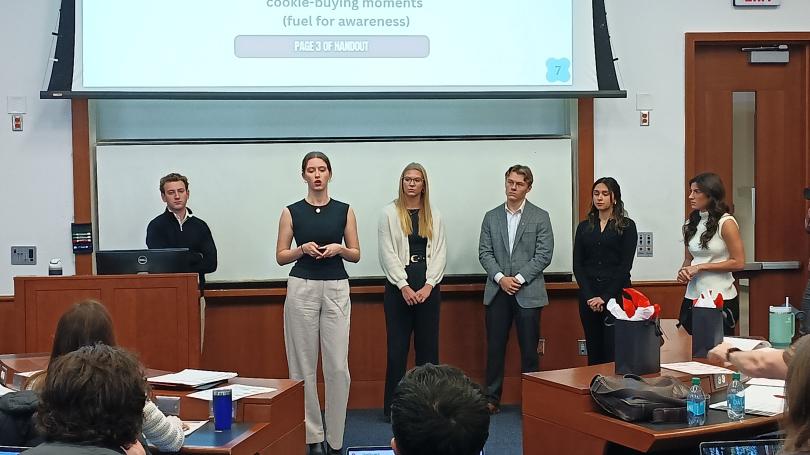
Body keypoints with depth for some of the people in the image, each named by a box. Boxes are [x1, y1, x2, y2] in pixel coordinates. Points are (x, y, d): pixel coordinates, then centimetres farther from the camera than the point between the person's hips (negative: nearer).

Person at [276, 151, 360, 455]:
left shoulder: (344, 210, 5)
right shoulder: (291, 212, 3)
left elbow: (356, 255, 8)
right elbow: (280, 257, 4)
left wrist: (339, 248, -12)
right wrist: (302, 249, -14)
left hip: (336, 290, 1)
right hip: (302, 289, 0)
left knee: (338, 366, -3)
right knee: (303, 365, 2)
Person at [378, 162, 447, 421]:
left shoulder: (434, 216, 9)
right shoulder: (390, 213, 2)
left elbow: (440, 253, 4)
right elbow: (387, 254, -4)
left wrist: (428, 285, -9)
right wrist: (404, 286, -12)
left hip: (428, 286, 2)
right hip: (398, 286, -2)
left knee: (428, 344, 5)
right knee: (397, 345, 0)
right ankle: (393, 407, 6)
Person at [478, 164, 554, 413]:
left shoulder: (540, 217, 2)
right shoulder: (491, 217, 10)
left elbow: (544, 255, -4)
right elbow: (485, 253, 5)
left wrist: (518, 278, -12)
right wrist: (501, 278, -10)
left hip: (528, 293, -2)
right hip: (497, 291, 2)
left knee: (529, 349, 2)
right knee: (495, 347, 4)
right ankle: (491, 399, 12)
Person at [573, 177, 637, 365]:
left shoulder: (627, 226, 1)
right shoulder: (584, 227, 11)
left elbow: (625, 265, -6)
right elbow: (577, 265, 6)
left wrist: (605, 297, -12)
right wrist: (589, 296, -8)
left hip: (616, 295, -4)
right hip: (588, 297, 4)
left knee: (614, 351, -7)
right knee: (594, 352, 6)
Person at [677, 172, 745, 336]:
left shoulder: (726, 223, -10)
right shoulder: (692, 223, 9)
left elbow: (738, 262, -13)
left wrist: (701, 267, -15)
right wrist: (683, 272, -3)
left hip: (720, 298, -6)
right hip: (692, 296, 6)